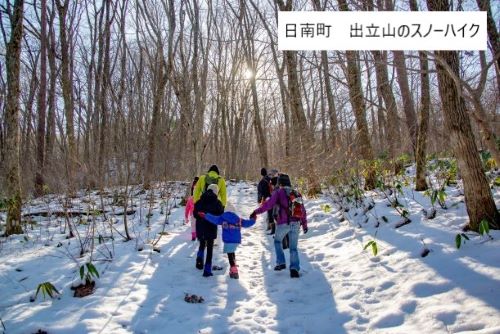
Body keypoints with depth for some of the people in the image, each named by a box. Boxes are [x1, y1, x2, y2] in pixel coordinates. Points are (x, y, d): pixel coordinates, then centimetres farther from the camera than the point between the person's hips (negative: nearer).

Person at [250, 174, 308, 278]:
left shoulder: (278, 192, 0)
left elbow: (268, 204, -13)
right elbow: (302, 210, 17)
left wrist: (256, 211, -13)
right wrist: (304, 224, 25)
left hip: (283, 223, -4)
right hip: (296, 223, 4)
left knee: (277, 241, 22)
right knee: (293, 247, 12)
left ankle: (281, 263, 16)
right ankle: (294, 268, -2)